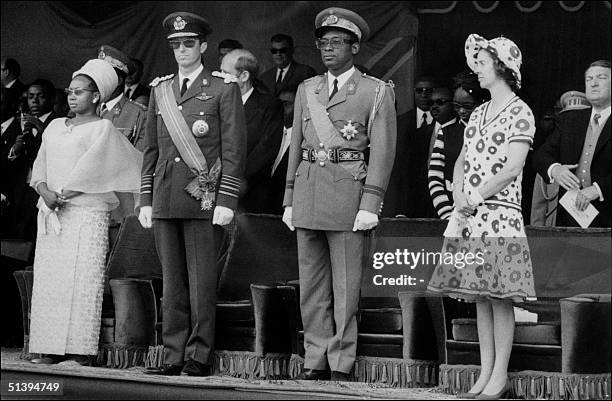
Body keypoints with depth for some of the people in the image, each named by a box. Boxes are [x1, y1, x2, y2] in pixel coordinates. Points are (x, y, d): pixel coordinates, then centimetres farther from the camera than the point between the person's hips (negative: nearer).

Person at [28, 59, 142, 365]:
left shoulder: (103, 128, 4)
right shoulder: (55, 127, 20)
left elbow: (91, 167, -8)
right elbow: (40, 165, 12)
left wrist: (64, 194, -13)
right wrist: (45, 191, -7)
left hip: (87, 211, -6)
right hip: (50, 213, 6)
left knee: (82, 279, -10)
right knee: (47, 278, 0)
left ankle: (80, 353, -11)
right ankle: (50, 350, 1)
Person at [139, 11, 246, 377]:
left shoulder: (224, 88, 2)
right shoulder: (160, 89, 16)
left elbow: (234, 150, -3)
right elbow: (151, 150, 17)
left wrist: (226, 202, -10)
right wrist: (146, 201, 12)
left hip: (205, 200, -5)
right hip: (166, 198, 5)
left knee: (202, 281, -4)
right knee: (172, 280, 6)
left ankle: (199, 357, 1)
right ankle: (174, 355, 9)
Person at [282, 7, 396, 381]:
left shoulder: (377, 92, 1)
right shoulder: (307, 90, 15)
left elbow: (382, 151, -4)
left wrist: (370, 205, -11)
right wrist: (290, 199, 12)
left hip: (348, 189, -5)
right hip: (308, 191, 5)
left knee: (345, 284, -3)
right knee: (312, 283, 6)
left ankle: (341, 364, 2)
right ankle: (316, 360, 11)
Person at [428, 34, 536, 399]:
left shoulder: (520, 112, -5)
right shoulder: (479, 113, 17)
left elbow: (513, 168, -13)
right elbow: (462, 161, 18)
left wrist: (476, 198, -13)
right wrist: (459, 196, 1)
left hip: (499, 215, -7)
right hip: (468, 217, 7)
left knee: (499, 297, -5)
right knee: (480, 297, 7)